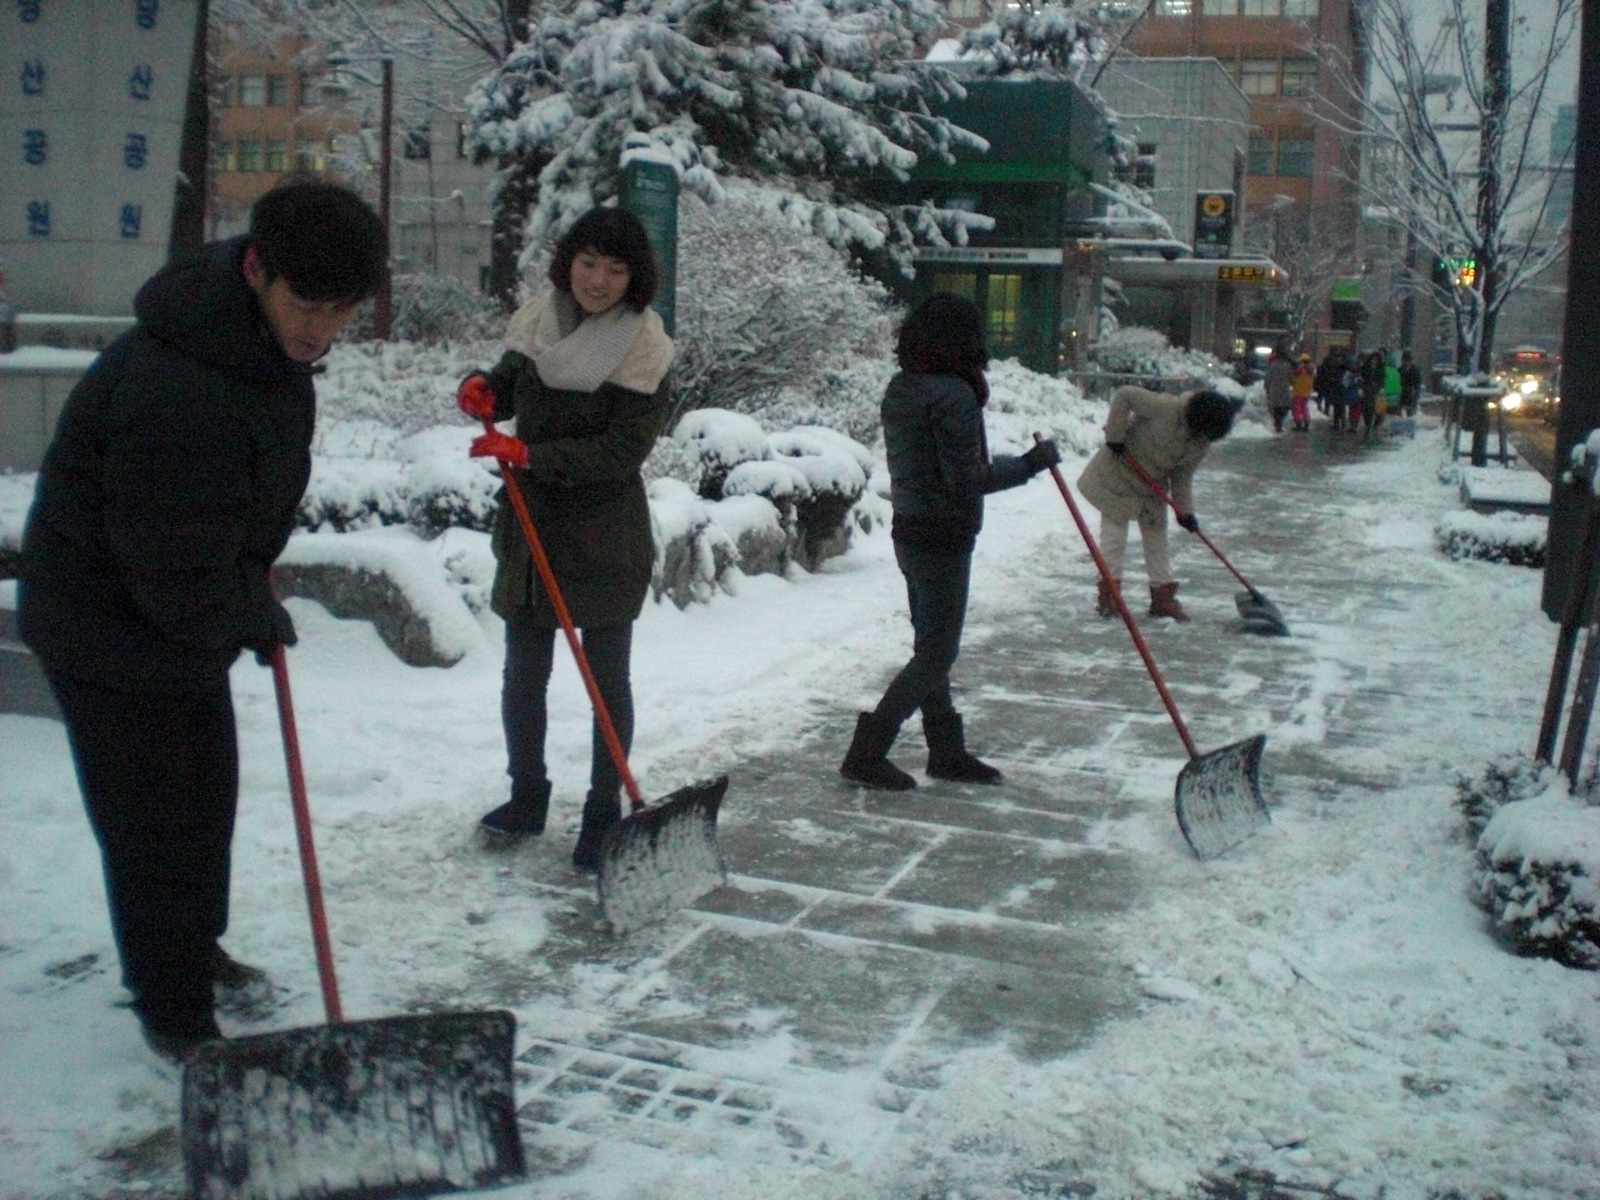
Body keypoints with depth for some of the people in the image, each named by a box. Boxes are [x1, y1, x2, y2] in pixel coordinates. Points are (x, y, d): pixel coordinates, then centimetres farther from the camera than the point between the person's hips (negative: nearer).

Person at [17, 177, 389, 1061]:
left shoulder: (269, 343, -5)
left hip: (188, 613, 9)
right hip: (113, 630, -9)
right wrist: (258, 616, -12)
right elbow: (183, 584, -30)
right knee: (154, 821, 1)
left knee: (207, 793, 21)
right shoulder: (175, 392, -37)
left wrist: (253, 596, 8)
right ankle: (173, 1014, 19)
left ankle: (193, 951, 42)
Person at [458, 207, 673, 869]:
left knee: (608, 679, 5)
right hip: (530, 529, 5)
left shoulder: (643, 348, -13)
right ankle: (527, 799, 31)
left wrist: (528, 454, -25)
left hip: (605, 540, -5)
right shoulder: (538, 320, 1)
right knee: (523, 676, 14)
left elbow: (621, 450, -20)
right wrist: (482, 389, -6)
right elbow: (510, 382, 17)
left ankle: (603, 817, 17)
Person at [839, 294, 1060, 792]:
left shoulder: (900, 389, 7)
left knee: (931, 647, 16)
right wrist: (1029, 464, -15)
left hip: (909, 531, 9)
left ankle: (947, 750, 28)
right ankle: (866, 752, 0)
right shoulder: (953, 395, -19)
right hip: (943, 539, -9)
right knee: (937, 655, 0)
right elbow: (967, 479, -22)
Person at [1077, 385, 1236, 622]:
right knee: (1114, 531, -2)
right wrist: (1115, 435, -27)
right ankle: (1108, 594, 5)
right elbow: (1123, 396, -26)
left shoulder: (1202, 444, -8)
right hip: (1118, 473, -6)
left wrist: (1185, 511, -11)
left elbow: (1183, 477, -1)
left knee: (1157, 537, 7)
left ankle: (1163, 596, 14)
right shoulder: (1165, 408, -29)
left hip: (1153, 486, 6)